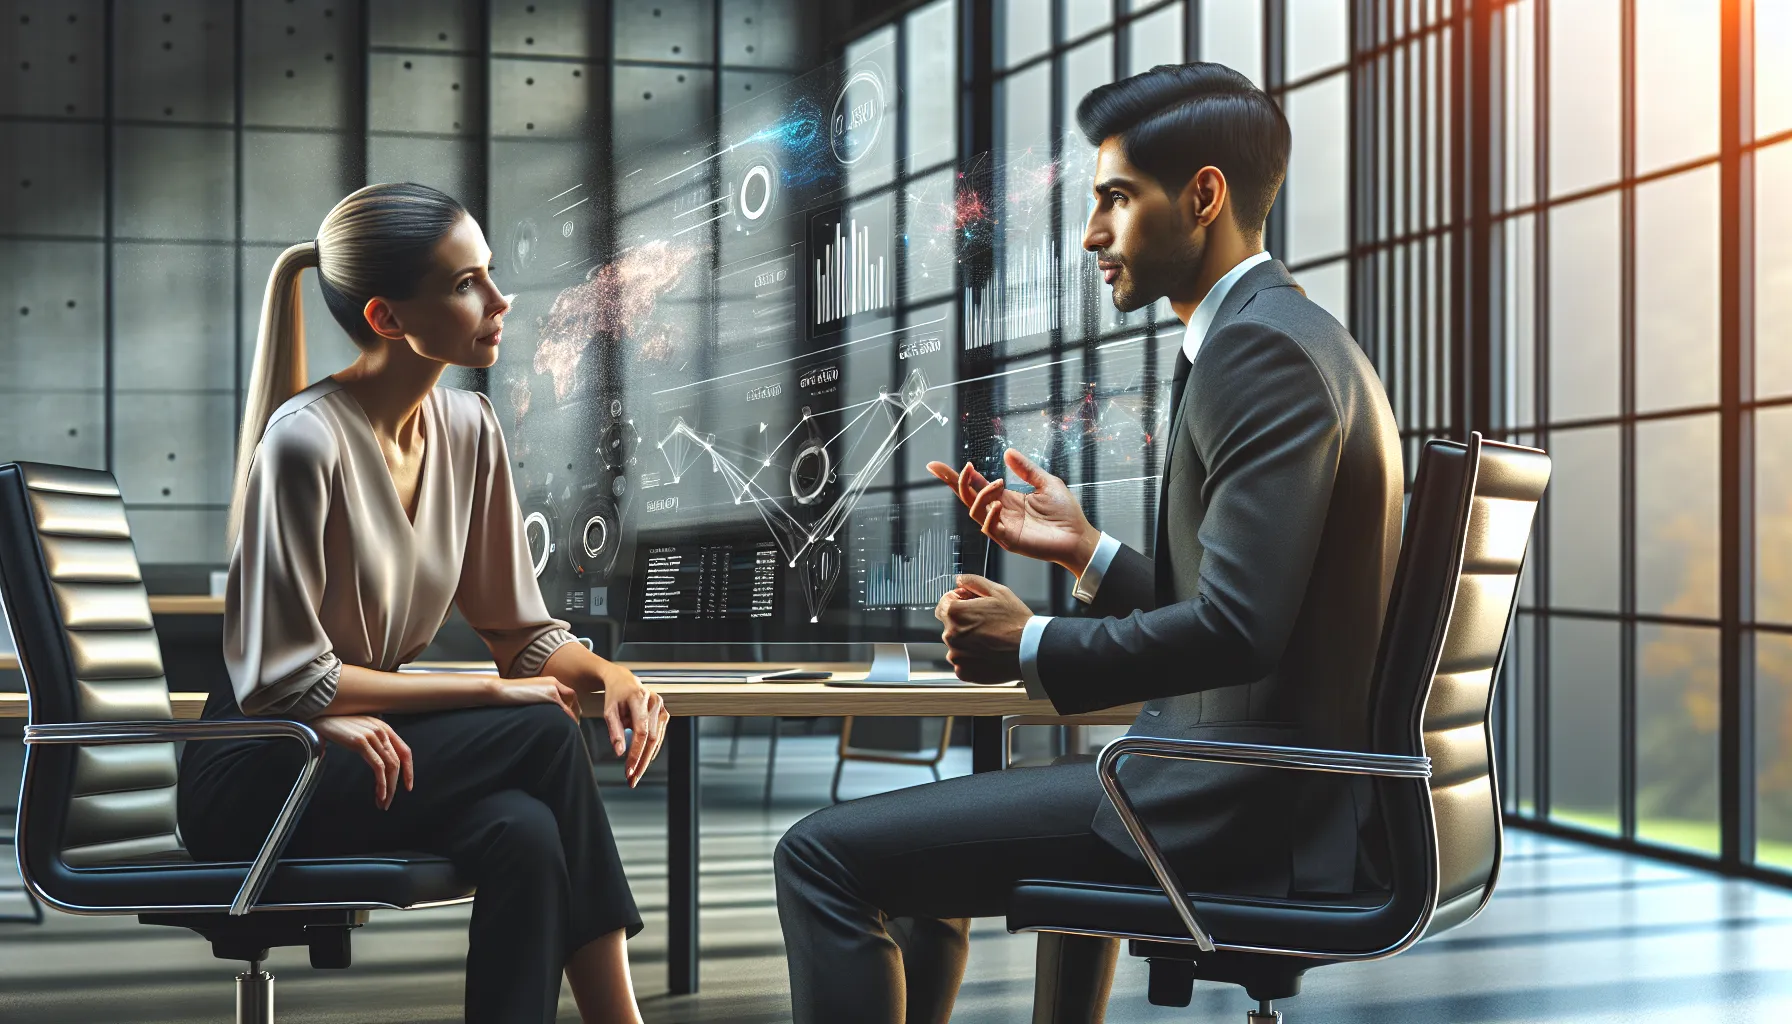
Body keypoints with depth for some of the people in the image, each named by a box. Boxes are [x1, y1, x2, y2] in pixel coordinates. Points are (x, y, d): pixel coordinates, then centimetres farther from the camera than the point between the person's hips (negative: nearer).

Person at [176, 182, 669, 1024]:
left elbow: (520, 628, 8)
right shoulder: (306, 440, -20)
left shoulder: (468, 430, 2)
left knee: (526, 836, -26)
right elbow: (282, 682, -20)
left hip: (361, 743, 6)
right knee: (544, 736, -24)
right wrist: (494, 692, -18)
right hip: (254, 780, -6)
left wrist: (609, 676, -14)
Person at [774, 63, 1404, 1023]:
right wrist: (1087, 549, 11)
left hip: (1238, 804, -11)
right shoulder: (1294, 336, 16)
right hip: (1290, 795, 11)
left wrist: (1031, 648, -13)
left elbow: (1235, 629, -25)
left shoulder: (1262, 348, -17)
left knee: (825, 854, -12)